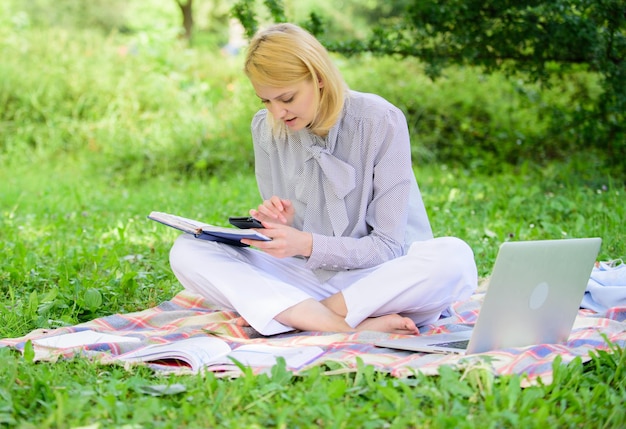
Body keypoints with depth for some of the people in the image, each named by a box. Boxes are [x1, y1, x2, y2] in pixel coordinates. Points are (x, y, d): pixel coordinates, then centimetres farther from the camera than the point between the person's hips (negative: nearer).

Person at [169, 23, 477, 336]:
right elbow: (286, 234, 9)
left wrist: (307, 245, -26)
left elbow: (389, 246, -12)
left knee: (455, 257, -35)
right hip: (307, 277, 4)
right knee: (187, 251, -17)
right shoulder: (265, 128, 0)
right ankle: (350, 326, -30)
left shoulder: (381, 122, -12)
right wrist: (278, 226, -15)